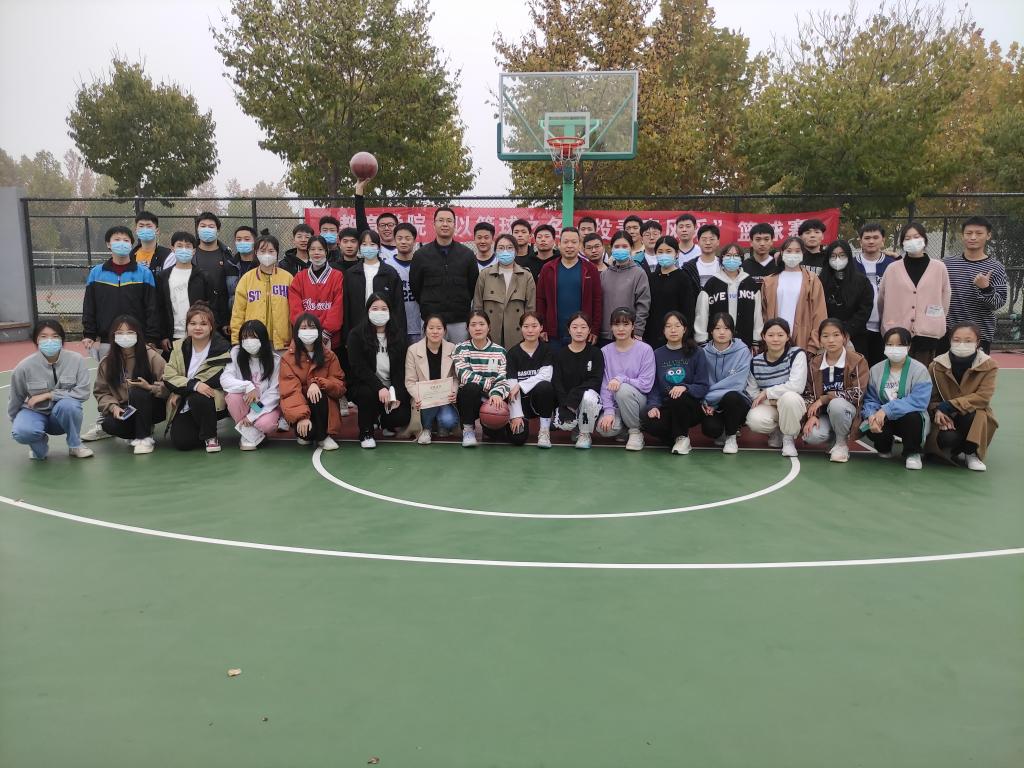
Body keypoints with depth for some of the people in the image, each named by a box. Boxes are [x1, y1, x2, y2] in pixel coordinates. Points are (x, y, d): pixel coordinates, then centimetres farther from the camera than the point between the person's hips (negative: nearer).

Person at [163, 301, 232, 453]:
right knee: (180, 442, -15)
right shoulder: (179, 347, 5)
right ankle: (203, 430, 19)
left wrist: (182, 390, -16)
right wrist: (194, 385, -24)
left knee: (197, 399, -36)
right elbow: (168, 377, -4)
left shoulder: (222, 348, -7)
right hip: (184, 406, 3)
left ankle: (210, 436, -10)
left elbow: (220, 379, -16)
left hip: (212, 400, -3)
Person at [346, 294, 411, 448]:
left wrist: (397, 394, -15)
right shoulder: (356, 334, -5)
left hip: (392, 387, 3)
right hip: (363, 385, -2)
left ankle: (384, 421, 19)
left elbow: (401, 368, 0)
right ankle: (366, 433, -10)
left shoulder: (398, 333, 4)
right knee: (368, 393, -36)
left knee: (402, 417, -20)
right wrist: (379, 388, -29)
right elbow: (359, 368, -15)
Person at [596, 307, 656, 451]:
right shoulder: (606, 351, 3)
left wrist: (621, 379, -24)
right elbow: (605, 385, -1)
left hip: (639, 403, -2)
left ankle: (635, 431, -12)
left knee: (623, 389, -34)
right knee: (605, 428, -28)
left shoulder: (645, 350, -6)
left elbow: (646, 384, -12)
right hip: (615, 405, 2)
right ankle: (624, 427, 9)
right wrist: (609, 411, -14)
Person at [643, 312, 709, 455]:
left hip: (690, 407, -1)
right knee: (649, 422, -31)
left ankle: (682, 436, -10)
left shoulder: (696, 353, 0)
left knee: (679, 397, -36)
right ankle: (676, 435, 1)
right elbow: (653, 387, 2)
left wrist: (685, 388, -26)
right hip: (665, 407, 2)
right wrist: (653, 405, -17)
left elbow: (703, 387, -5)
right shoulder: (657, 355, 8)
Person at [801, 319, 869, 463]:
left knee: (836, 404, -38)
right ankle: (835, 437, 9)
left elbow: (857, 393, -18)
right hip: (823, 413, 3)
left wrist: (823, 399, -18)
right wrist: (812, 415, -14)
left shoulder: (857, 361, -10)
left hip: (847, 410, -3)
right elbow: (808, 393, 4)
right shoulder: (814, 363, 3)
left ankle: (842, 443, -11)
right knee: (811, 436, -28)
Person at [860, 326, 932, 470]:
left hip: (909, 417, -2)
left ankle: (912, 453, -6)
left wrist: (886, 410, -34)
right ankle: (884, 447, 11)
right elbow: (870, 400, -2)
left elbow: (918, 401, -25)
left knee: (913, 417, -37)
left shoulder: (919, 370, -12)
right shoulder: (876, 370, 0)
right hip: (884, 420, 2)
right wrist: (872, 415, -26)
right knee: (869, 428, -30)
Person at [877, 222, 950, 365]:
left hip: (928, 333, 0)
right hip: (898, 334, 0)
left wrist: (938, 323, 11)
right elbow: (882, 298, 12)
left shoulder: (939, 267, 5)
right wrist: (888, 322, 14)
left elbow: (945, 298, 10)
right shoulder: (893, 268, 5)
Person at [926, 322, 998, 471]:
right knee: (948, 438, -33)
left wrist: (949, 406, -28)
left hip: (974, 418, 0)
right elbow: (930, 398, -3)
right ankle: (956, 451, 8)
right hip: (946, 418, 0)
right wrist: (938, 412, -26)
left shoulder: (989, 365, -11)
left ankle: (971, 453, -8)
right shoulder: (937, 365, -9)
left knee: (971, 413, -36)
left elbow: (983, 397, -20)